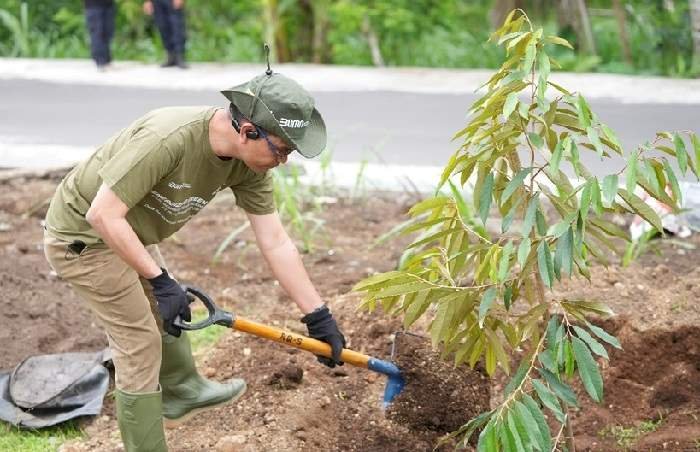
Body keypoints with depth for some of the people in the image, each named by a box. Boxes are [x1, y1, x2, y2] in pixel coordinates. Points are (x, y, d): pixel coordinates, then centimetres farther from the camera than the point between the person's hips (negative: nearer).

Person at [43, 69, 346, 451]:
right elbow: (103, 214, -35)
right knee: (140, 343, -3)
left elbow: (275, 243, -7)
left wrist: (319, 316, -7)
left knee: (168, 311, 26)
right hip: (83, 234, -8)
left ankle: (182, 392, 52)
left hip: (126, 231, 9)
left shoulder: (249, 162, -13)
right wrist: (160, 282, -32)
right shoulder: (166, 139, -38)